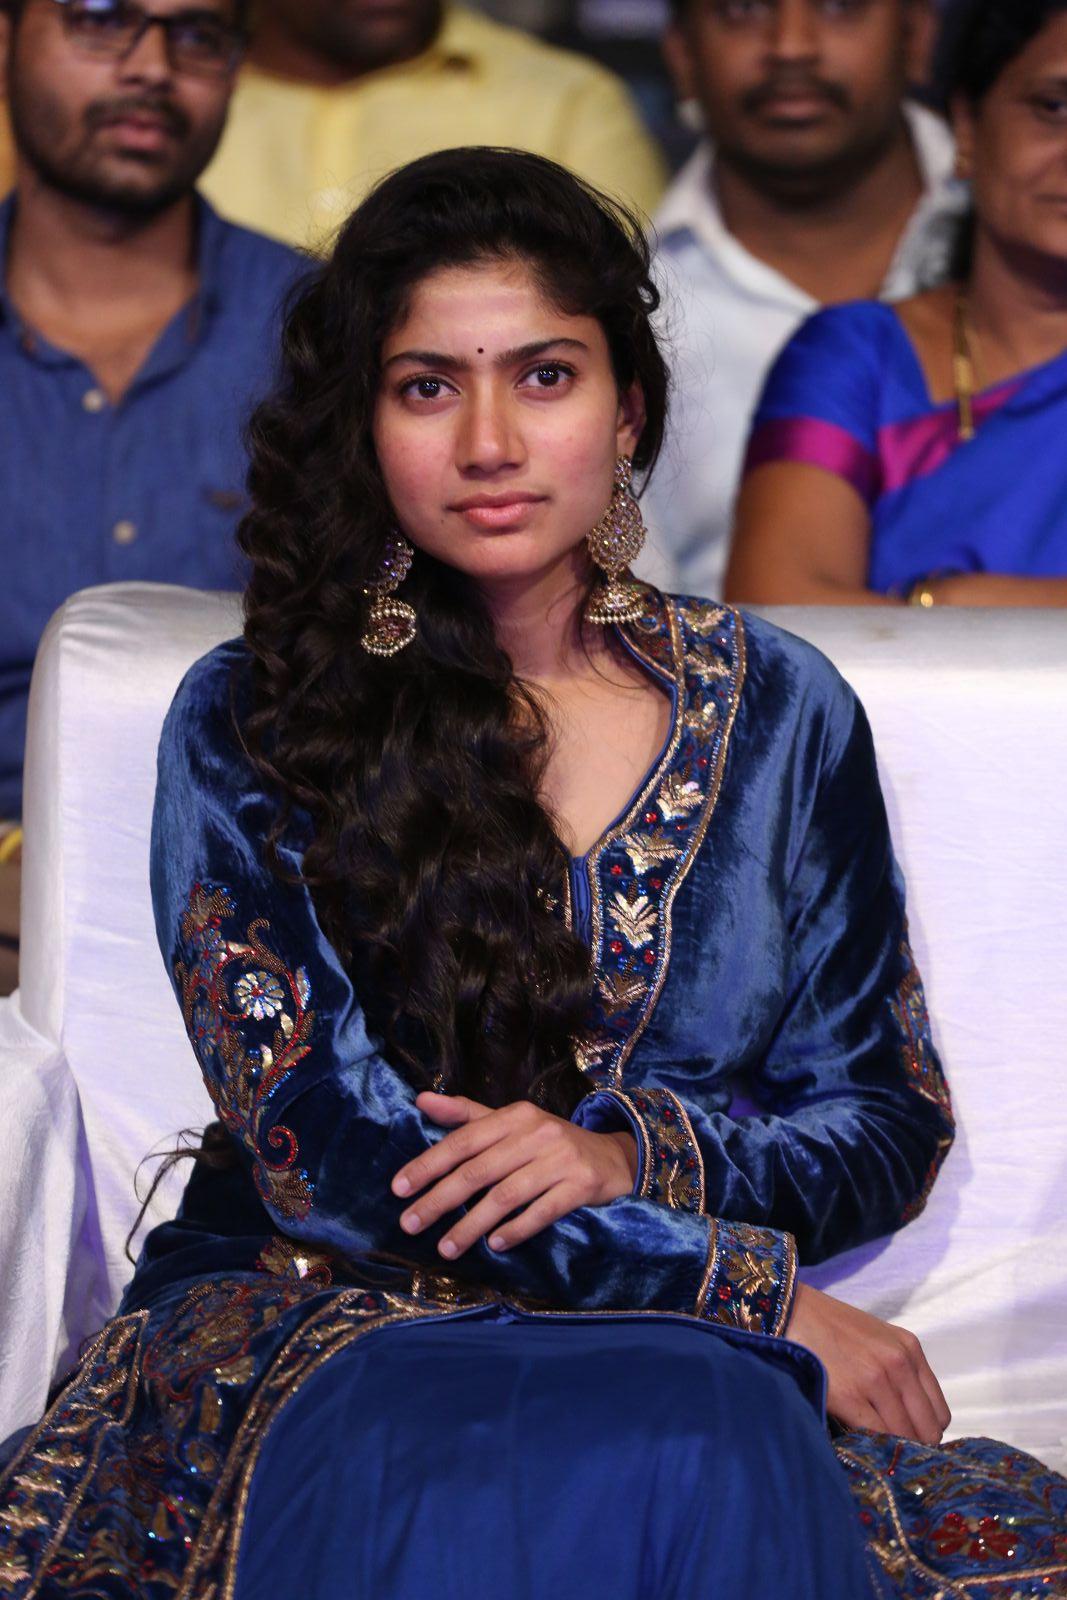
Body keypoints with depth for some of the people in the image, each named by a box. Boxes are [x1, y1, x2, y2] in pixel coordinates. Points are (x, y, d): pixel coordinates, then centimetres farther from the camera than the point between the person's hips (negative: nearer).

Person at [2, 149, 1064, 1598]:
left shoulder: (780, 714, 11)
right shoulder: (250, 726, 3)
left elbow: (889, 1124, 14)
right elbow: (320, 1148, -7)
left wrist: (632, 1157, -9)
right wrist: (757, 1299, -12)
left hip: (676, 1365, 2)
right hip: (306, 1329, -2)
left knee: (718, 1443, -36)